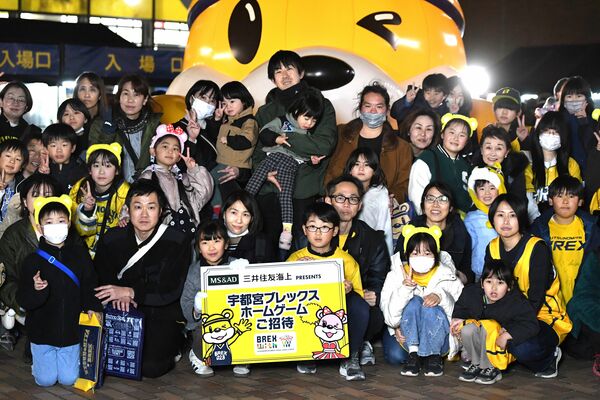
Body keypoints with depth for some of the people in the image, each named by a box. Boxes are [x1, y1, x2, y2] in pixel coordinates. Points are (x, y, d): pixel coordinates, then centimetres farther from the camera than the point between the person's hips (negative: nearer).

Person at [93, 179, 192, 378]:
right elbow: (100, 278, 2)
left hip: (162, 315, -3)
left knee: (150, 367, -19)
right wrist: (119, 295, -19)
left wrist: (130, 292, -21)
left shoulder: (177, 242, -9)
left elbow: (170, 291, -13)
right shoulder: (112, 239, 2)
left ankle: (172, 346, 13)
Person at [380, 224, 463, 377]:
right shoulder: (396, 275, -6)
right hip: (407, 334, 1)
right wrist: (405, 289, -30)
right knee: (414, 301, -27)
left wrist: (441, 296, -36)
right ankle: (413, 354, -26)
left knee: (430, 306, -31)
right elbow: (390, 315, -14)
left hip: (437, 337, -1)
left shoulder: (446, 276, -6)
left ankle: (434, 356, -20)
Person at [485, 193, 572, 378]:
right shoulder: (493, 248, 1)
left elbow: (536, 299, -20)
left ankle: (550, 357, -1)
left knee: (522, 348, -35)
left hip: (545, 317, -6)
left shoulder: (537, 248, -18)